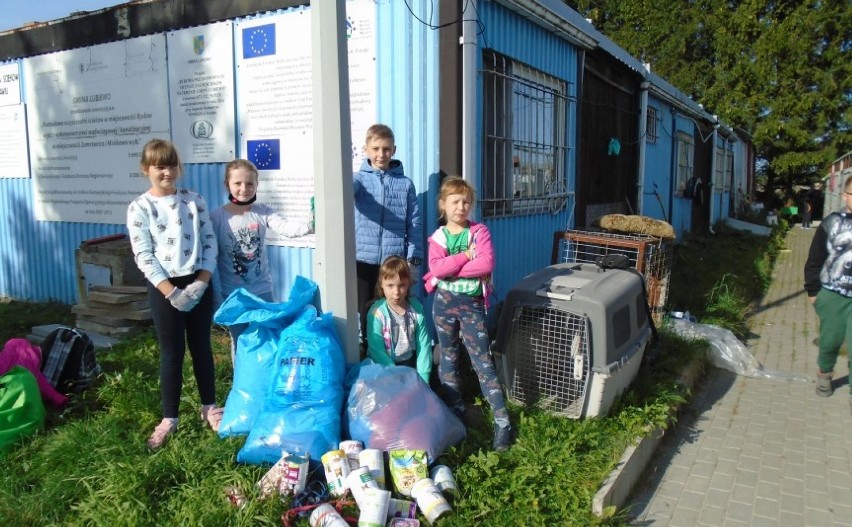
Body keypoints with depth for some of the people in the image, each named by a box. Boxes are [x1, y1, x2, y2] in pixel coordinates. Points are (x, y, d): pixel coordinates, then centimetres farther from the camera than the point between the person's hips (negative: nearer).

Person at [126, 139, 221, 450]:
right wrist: (172, 292, -16)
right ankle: (169, 418, 20)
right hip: (164, 287, -2)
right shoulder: (139, 208, -4)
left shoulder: (194, 200, 3)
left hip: (198, 284, 2)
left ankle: (209, 407, 28)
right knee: (172, 352, 5)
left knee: (201, 347, 12)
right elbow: (143, 256, -9)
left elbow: (209, 242, 1)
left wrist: (201, 282, -10)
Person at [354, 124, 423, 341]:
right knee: (365, 313, 9)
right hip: (363, 260, -1)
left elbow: (414, 223, 4)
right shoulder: (359, 178, 2)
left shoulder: (405, 184, 4)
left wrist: (414, 257, -3)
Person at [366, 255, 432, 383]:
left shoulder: (417, 309, -4)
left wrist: (422, 377, -9)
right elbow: (377, 351, -15)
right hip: (384, 367, -3)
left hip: (409, 363, 3)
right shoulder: (376, 313, -15)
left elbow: (424, 345, -2)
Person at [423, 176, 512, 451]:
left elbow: (487, 264, -19)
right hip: (444, 302, 3)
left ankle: (502, 421, 4)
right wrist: (466, 256, -18)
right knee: (448, 358, 13)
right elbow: (436, 268, -15)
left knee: (482, 361, -2)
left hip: (472, 304, -2)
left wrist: (451, 268, -17)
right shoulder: (438, 236, 1)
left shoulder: (480, 231, -3)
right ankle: (455, 412, 28)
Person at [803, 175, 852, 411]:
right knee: (830, 339, 11)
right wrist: (812, 291, 1)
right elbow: (815, 259, 1)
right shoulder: (832, 223, -3)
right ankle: (824, 373, 40)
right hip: (832, 295, 0)